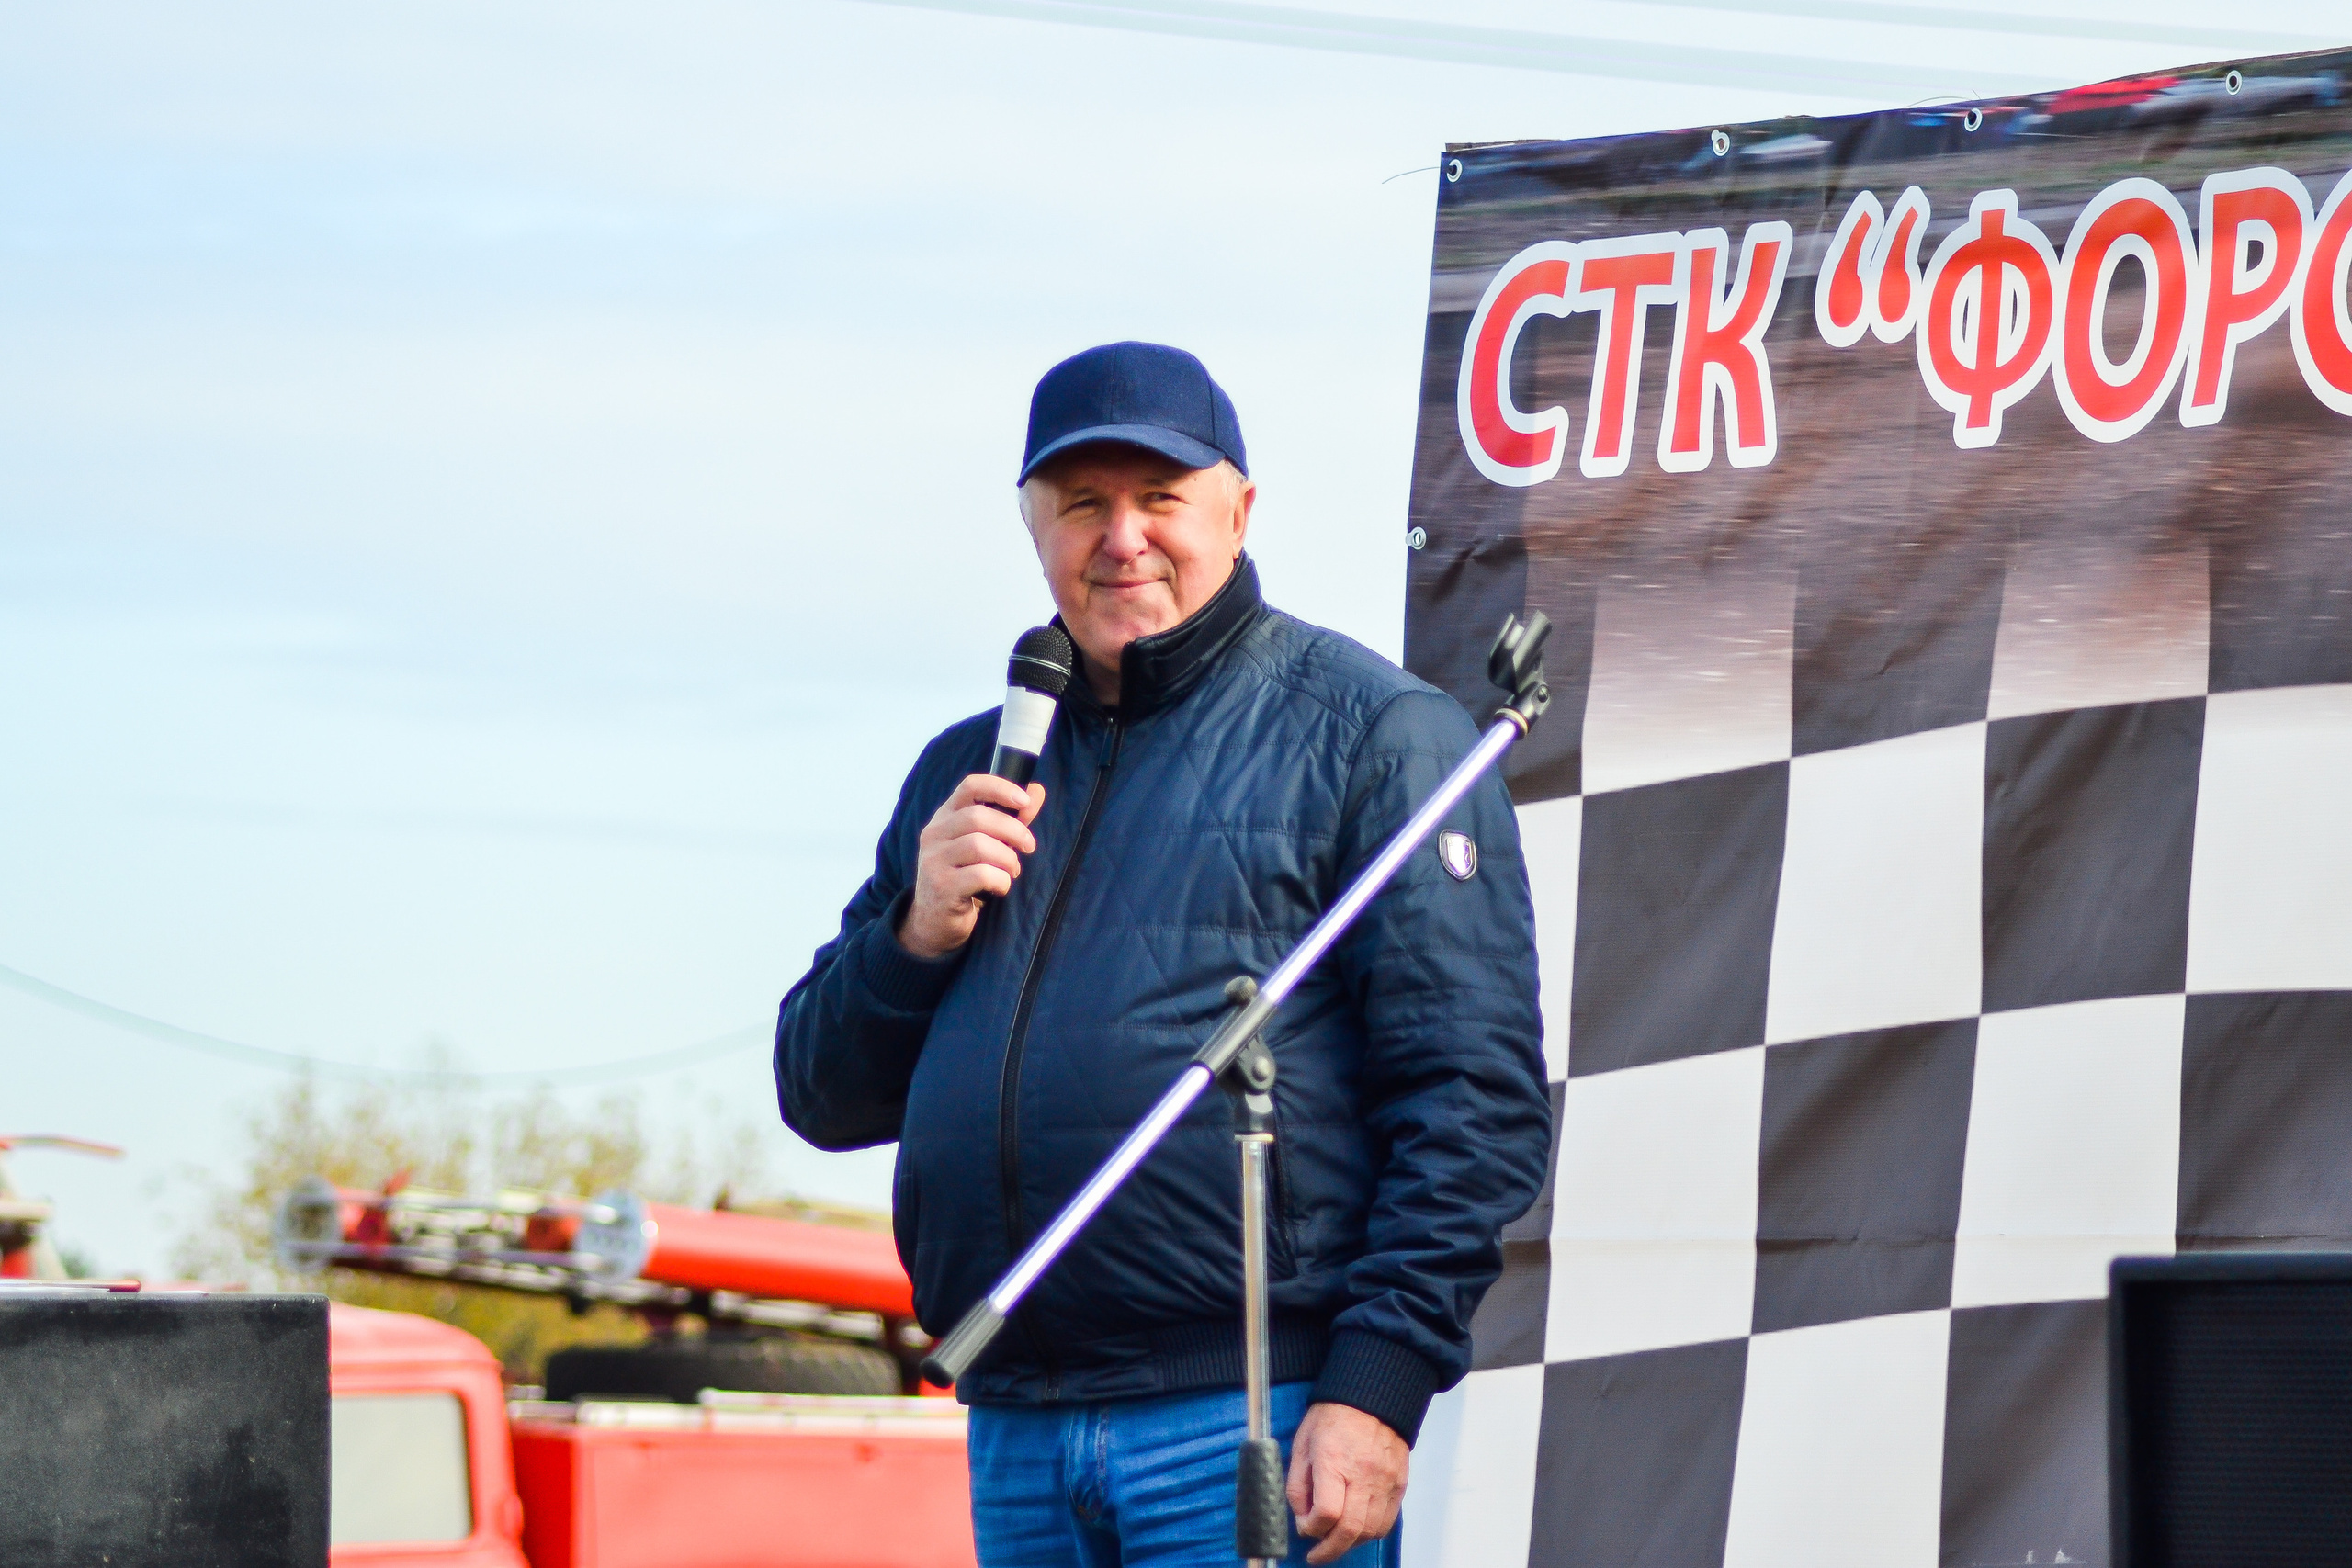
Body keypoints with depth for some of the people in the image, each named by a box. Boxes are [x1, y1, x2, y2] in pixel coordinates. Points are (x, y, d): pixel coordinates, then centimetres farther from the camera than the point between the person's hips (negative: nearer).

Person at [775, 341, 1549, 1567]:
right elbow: (823, 1096, 20)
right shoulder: (972, 768, 20)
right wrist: (919, 936, 0)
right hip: (1014, 1445, 6)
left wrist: (1377, 1388, -16)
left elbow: (1477, 1098, -7)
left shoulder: (1371, 734, 0)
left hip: (1256, 1421, -6)